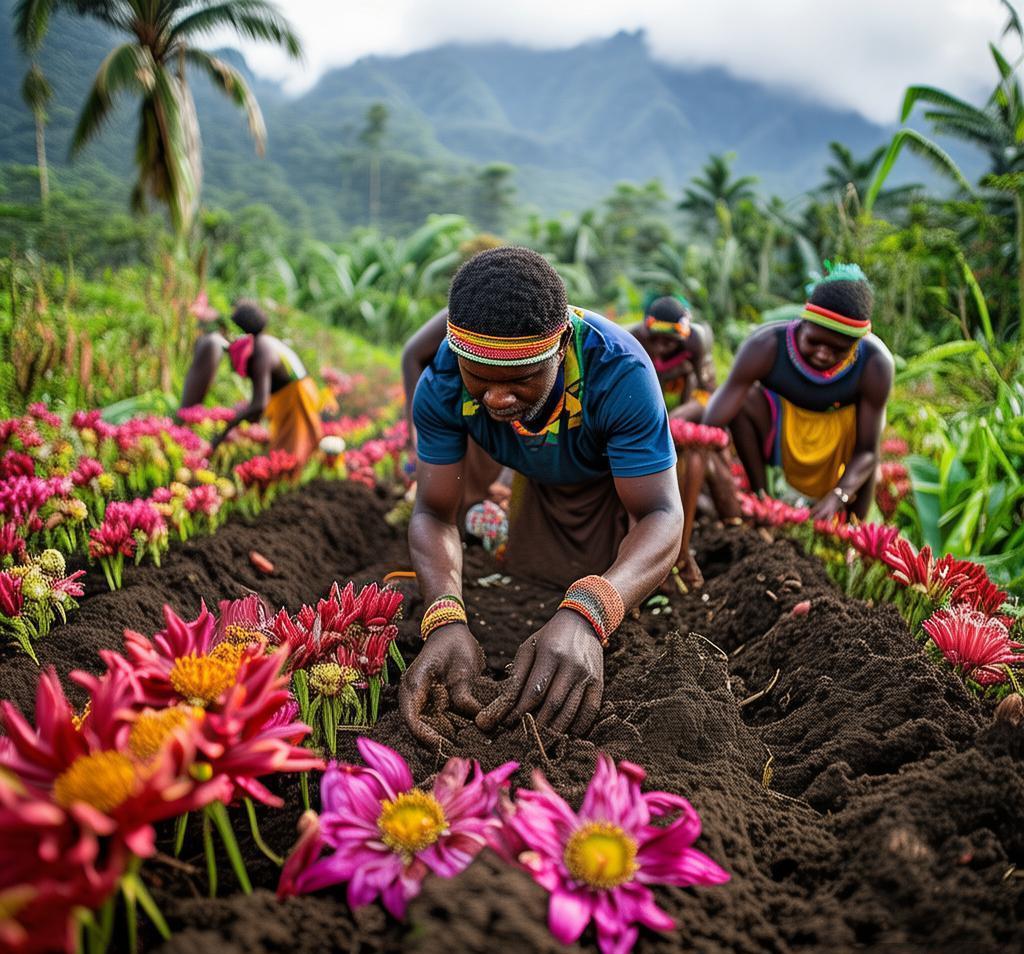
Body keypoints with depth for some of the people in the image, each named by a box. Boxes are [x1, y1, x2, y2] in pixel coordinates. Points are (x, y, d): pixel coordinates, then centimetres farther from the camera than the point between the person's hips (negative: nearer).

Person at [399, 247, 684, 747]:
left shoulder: (619, 371, -45)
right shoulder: (442, 386, -35)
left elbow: (660, 514, -45)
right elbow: (434, 513, -32)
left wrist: (585, 615, -66)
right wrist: (446, 619, -54)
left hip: (617, 479, -2)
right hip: (538, 483, 2)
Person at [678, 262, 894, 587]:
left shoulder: (875, 364, -28)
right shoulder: (767, 346, -32)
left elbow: (867, 451, -20)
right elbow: (711, 426, -40)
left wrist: (839, 496, -42)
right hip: (778, 433, -2)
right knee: (741, 399, -29)